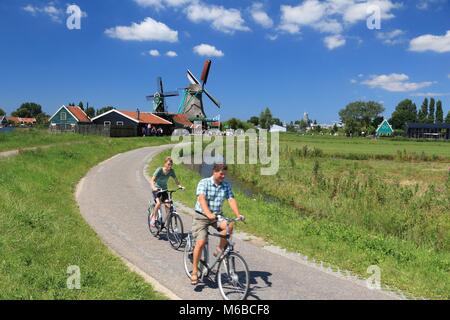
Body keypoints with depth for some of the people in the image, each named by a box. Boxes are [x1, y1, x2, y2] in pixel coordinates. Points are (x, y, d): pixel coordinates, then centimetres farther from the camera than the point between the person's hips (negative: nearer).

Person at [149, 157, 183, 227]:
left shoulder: (171, 171, -10)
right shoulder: (159, 170, -21)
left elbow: (176, 180, -2)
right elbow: (152, 180, -26)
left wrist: (180, 186, -22)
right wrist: (153, 187, -44)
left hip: (164, 189, 4)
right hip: (157, 189, -4)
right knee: (159, 203, -27)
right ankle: (153, 217, -6)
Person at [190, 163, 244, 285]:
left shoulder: (226, 186, 2)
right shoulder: (204, 183, -12)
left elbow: (231, 200, -7)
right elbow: (201, 199, -26)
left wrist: (238, 215, -24)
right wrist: (208, 213, -42)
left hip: (217, 216, 4)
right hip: (202, 216, -3)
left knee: (229, 225, -26)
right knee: (201, 243, -13)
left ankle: (220, 249, -4)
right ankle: (194, 271, 3)